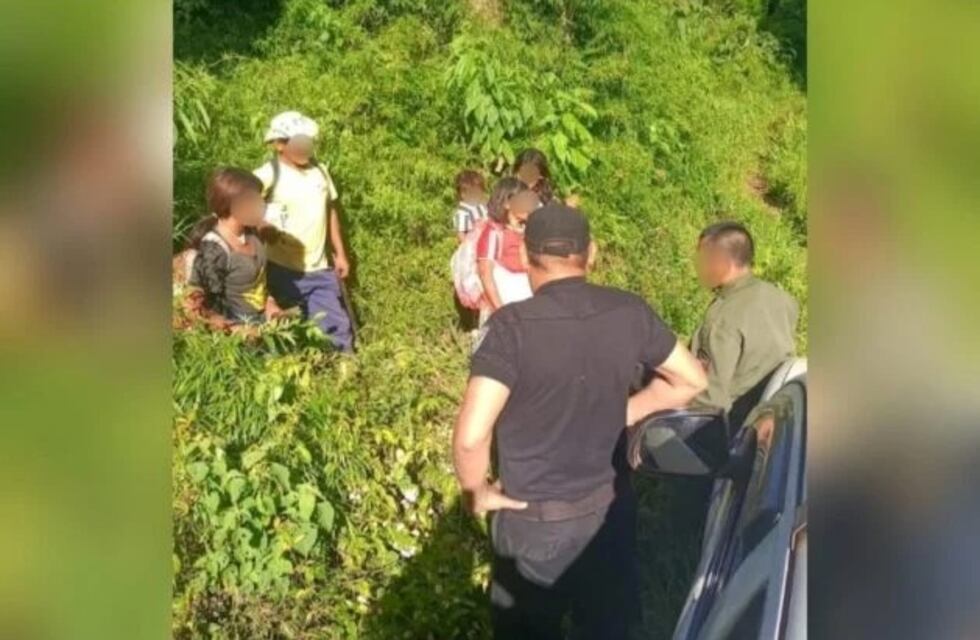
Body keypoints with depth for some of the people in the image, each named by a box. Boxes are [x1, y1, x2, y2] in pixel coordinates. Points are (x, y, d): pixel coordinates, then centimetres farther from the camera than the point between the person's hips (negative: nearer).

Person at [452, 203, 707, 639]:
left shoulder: (513, 326, -23)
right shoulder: (630, 313, -9)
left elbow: (471, 437, -29)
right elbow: (692, 380, 4)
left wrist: (477, 493, -10)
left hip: (534, 518, -4)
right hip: (610, 508, 4)